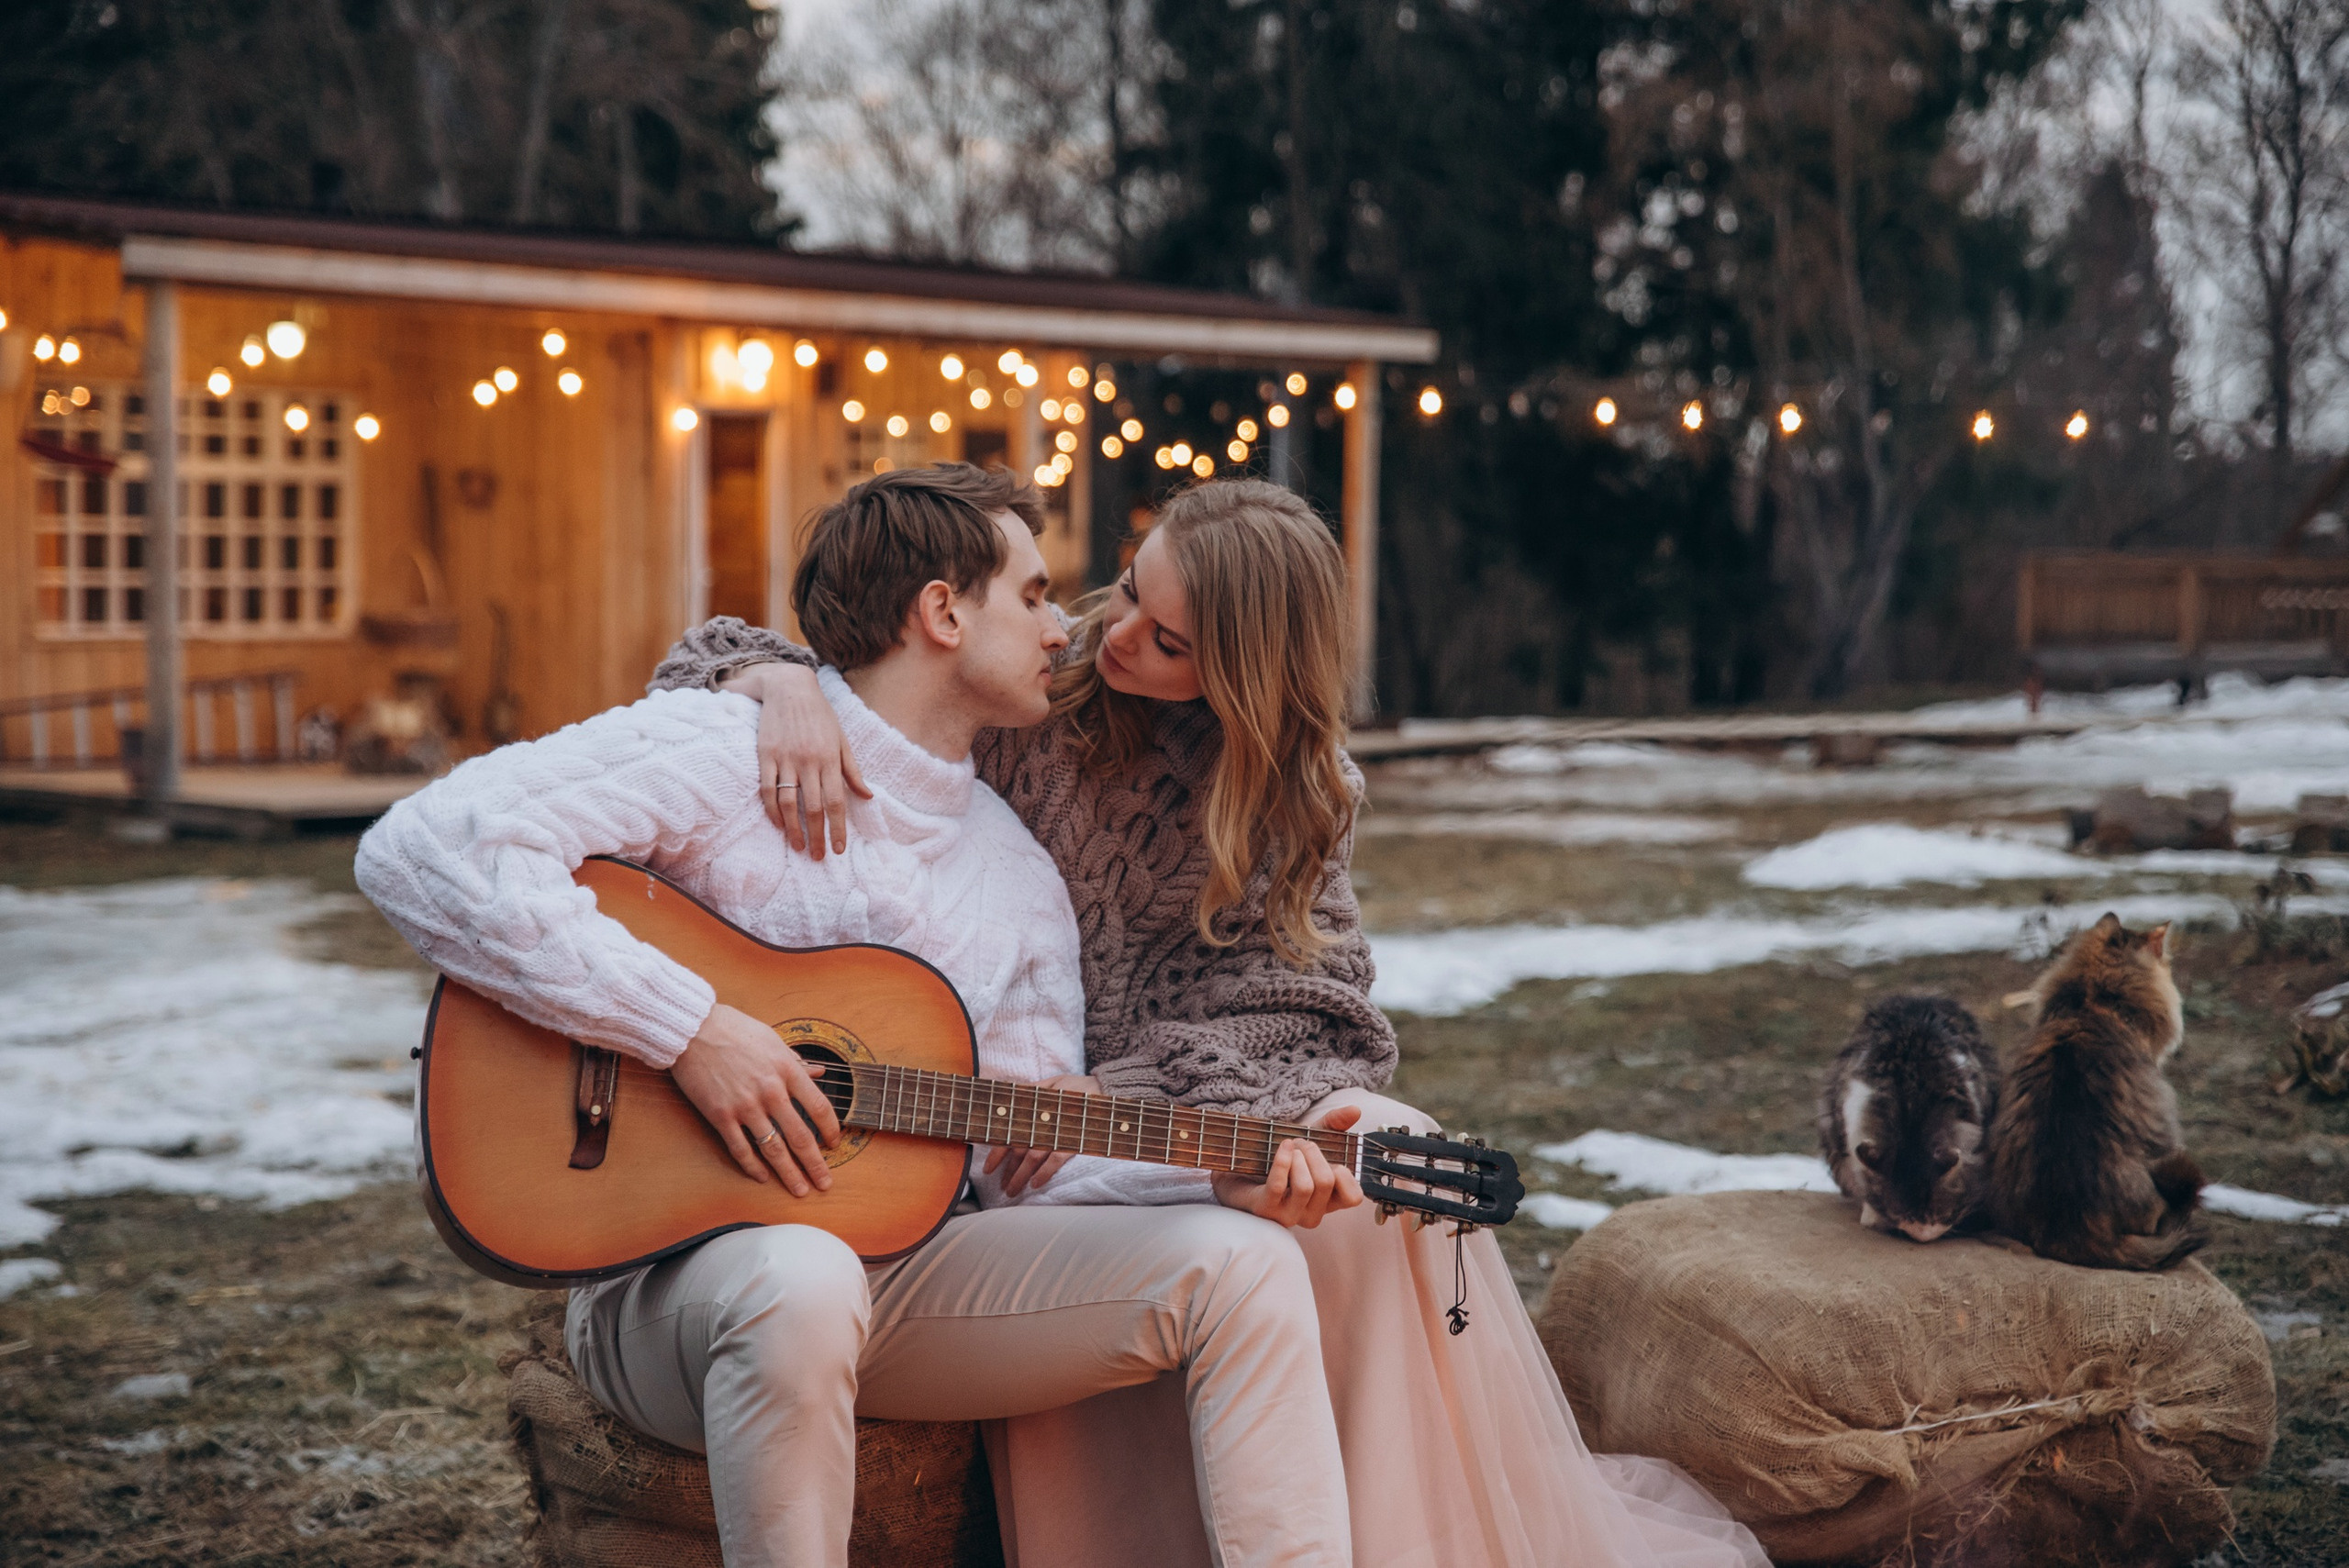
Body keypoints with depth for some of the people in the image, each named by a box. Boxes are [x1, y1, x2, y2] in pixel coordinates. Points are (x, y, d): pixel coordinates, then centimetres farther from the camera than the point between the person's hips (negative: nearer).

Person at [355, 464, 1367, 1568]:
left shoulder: (1022, 885, 14)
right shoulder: (720, 753, -8)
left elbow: (1027, 1165, 12)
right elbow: (420, 853, -20)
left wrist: (1225, 1186, -6)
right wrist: (690, 1027, -23)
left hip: (903, 1261, 6)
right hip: (676, 1268, -6)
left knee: (1241, 1262, -11)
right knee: (798, 1281, -41)